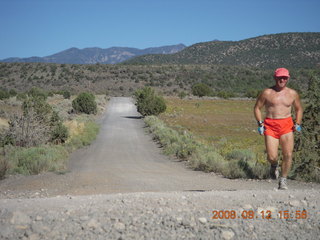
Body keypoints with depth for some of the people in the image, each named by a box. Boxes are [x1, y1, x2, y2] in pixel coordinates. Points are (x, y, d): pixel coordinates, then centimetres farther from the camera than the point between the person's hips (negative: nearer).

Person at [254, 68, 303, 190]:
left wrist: (297, 123, 7)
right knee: (272, 157, -10)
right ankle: (274, 165, 28)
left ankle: (283, 180, 7)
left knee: (288, 155, -11)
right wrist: (260, 123, -2)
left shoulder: (293, 94, 10)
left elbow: (299, 109, 23)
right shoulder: (267, 93, 4)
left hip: (286, 126, 2)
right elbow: (257, 108, 10)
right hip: (270, 126, -1)